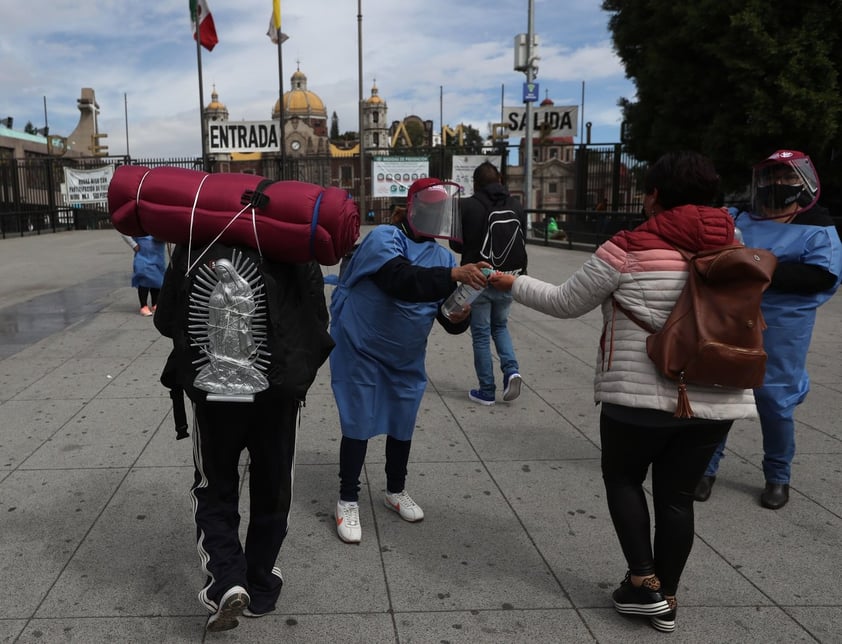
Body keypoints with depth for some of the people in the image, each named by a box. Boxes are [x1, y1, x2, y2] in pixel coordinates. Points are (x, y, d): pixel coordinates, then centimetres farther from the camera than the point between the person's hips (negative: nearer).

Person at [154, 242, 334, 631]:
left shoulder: (190, 251, -6)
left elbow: (164, 322, 2)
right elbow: (317, 321, -9)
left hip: (212, 396, 1)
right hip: (276, 396, 0)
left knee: (214, 491, 19)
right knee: (270, 492, 17)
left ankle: (227, 582, 3)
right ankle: (260, 591, 29)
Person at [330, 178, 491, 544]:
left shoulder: (442, 256, 0)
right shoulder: (384, 238, -18)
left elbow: (446, 316, 1)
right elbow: (400, 280, -38)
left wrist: (459, 317, -23)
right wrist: (453, 275, -48)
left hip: (407, 359, 6)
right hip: (361, 352, -5)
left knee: (402, 427, 15)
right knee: (358, 426, 0)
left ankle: (396, 491, 37)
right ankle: (348, 501, 18)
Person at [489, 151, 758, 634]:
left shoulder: (628, 249, -9)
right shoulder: (734, 249, 3)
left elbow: (566, 303, -1)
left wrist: (512, 283, 12)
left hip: (641, 395, -4)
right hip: (717, 397, 4)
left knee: (623, 477, 20)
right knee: (678, 495, 16)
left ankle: (644, 583, 18)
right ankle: (666, 599, 26)